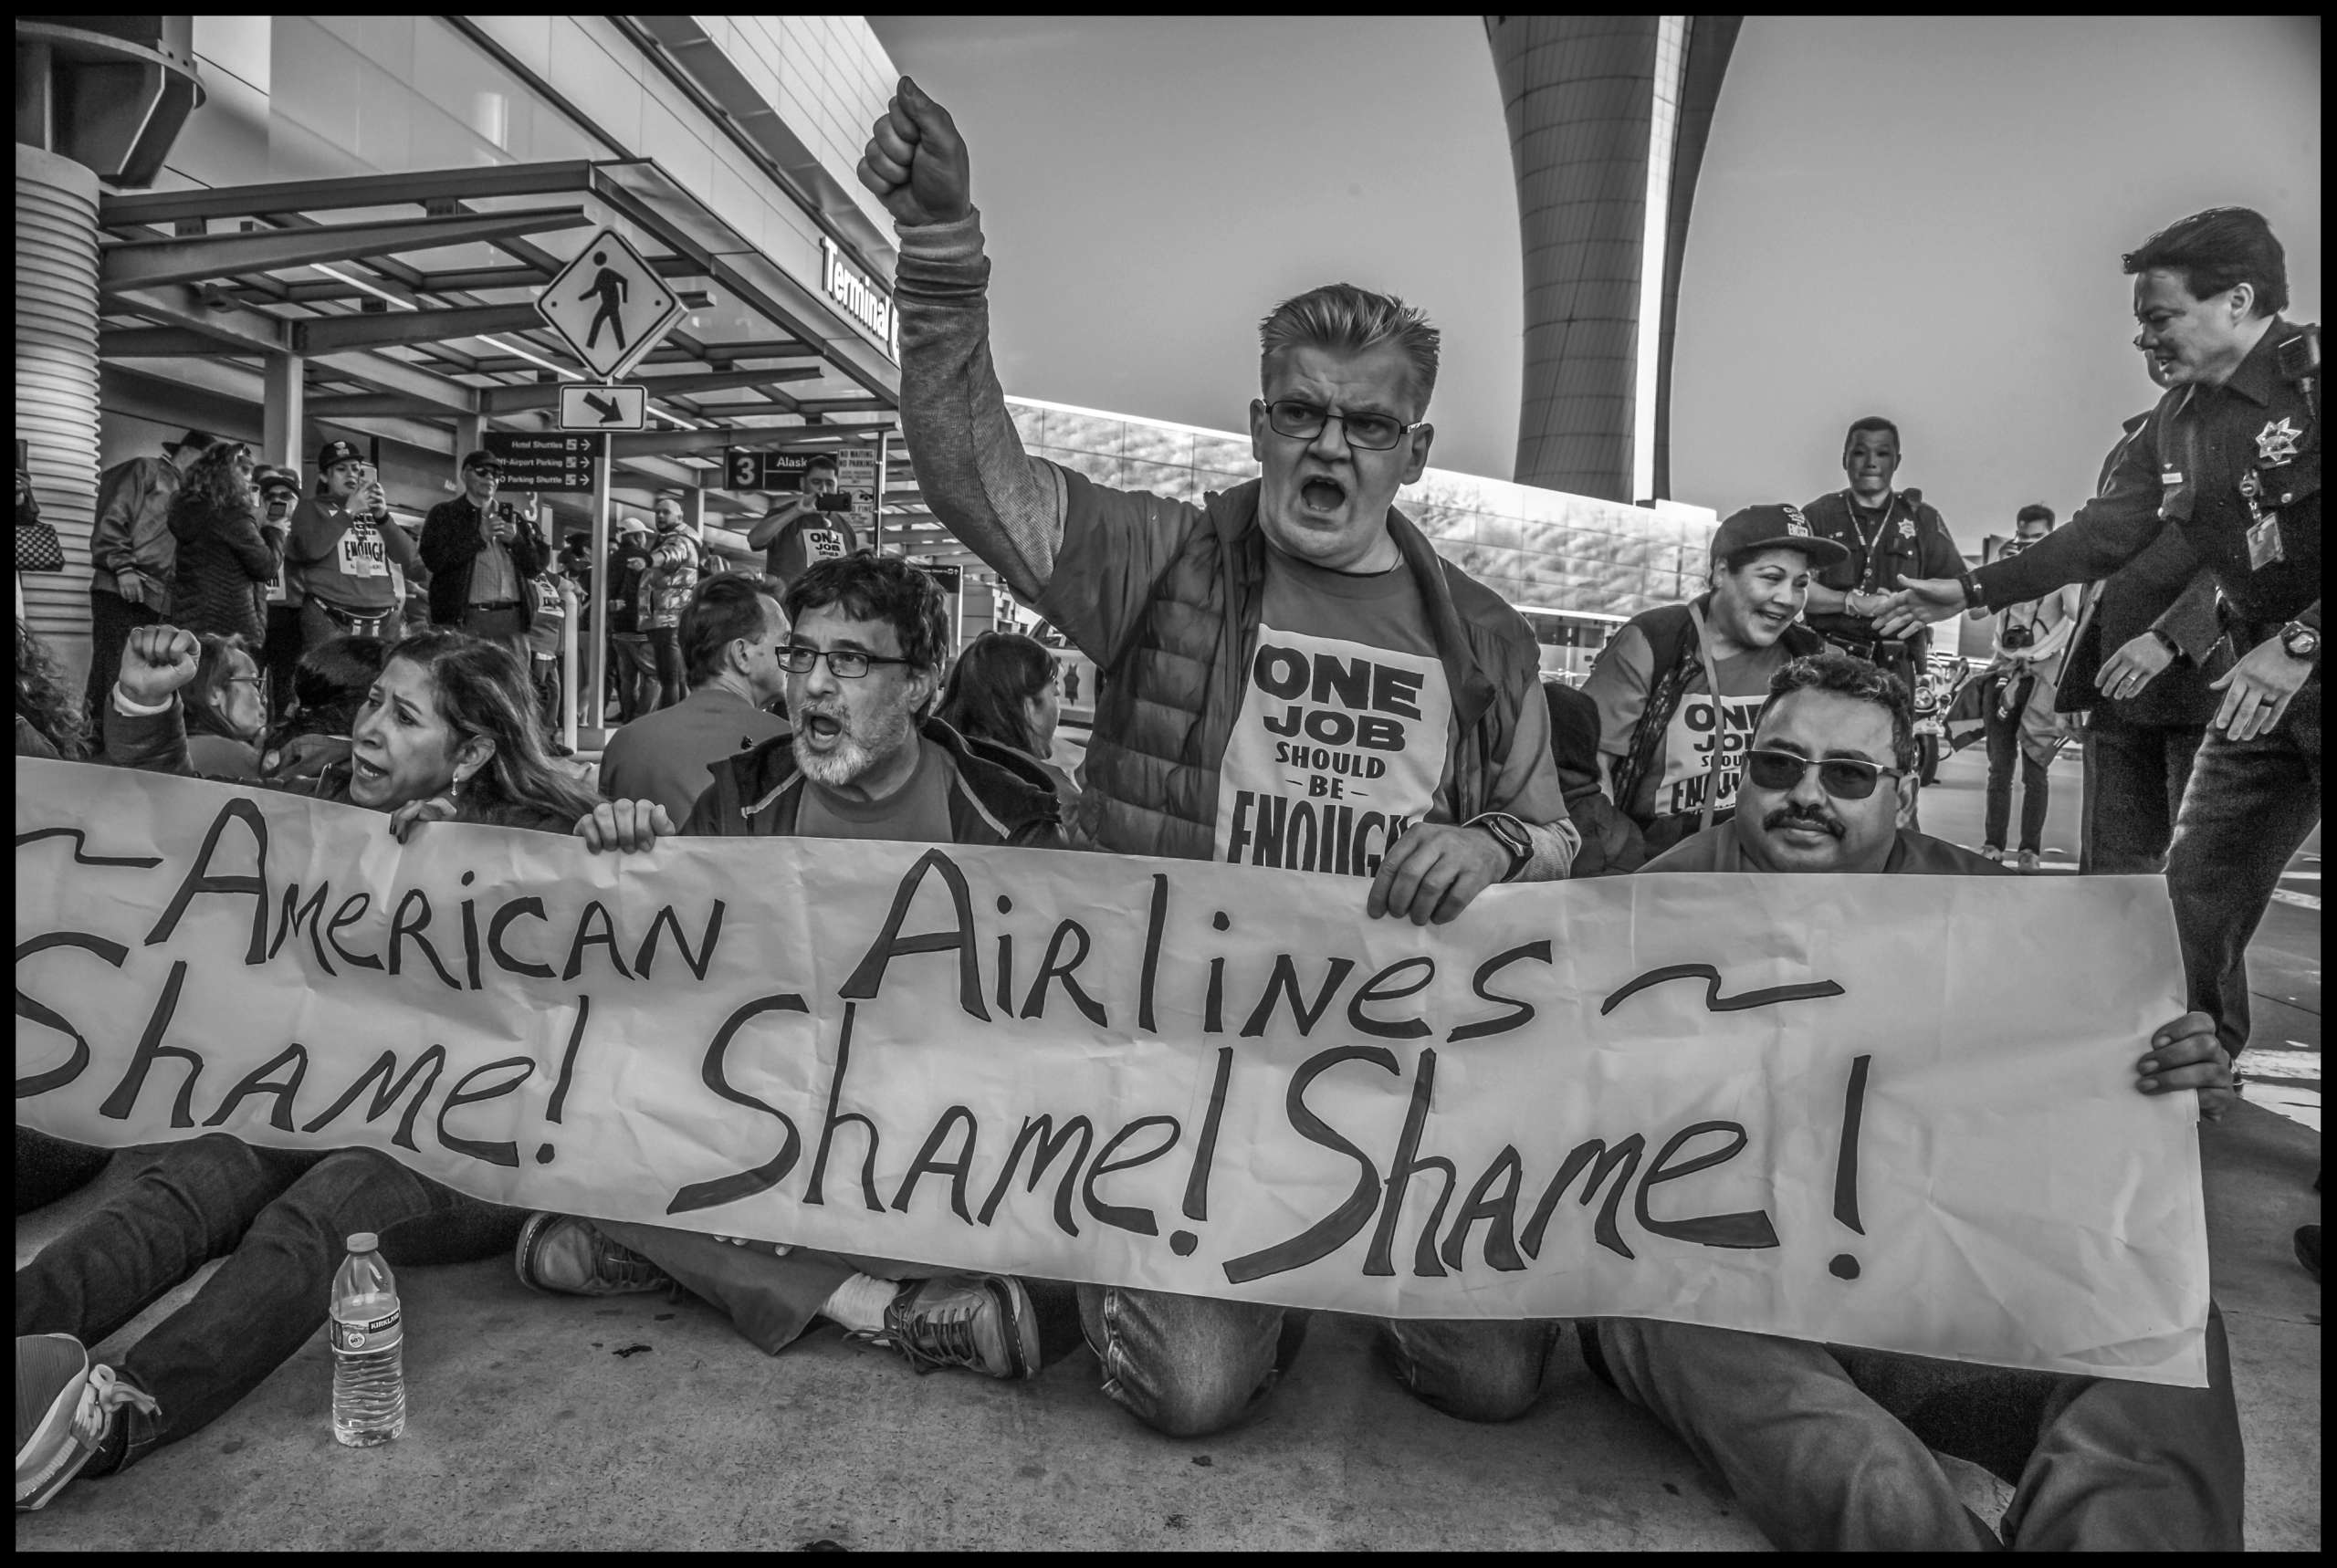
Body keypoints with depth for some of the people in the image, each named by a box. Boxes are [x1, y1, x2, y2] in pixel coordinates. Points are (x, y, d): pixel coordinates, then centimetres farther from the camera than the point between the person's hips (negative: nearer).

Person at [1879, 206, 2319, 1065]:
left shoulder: (2309, 373, -14)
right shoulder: (2177, 420, 8)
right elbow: (2103, 533, 9)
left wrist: (2298, 642, -25)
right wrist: (1971, 591, 4)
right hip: (2262, 681, 7)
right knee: (2195, 890, 7)